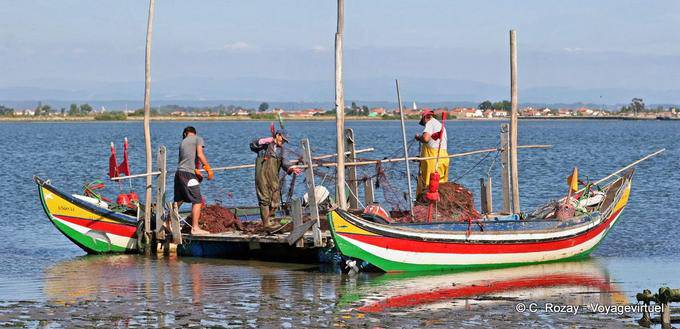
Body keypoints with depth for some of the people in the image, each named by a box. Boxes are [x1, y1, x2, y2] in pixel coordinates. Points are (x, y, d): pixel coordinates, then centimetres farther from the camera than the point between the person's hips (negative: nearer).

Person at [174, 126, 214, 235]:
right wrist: (208, 169, -8)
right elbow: (200, 154, -10)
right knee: (197, 201, -5)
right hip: (188, 174, -7)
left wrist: (196, 171, 32)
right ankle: (195, 228, -12)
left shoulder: (183, 142, 21)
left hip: (179, 172, 7)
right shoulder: (198, 139, 3)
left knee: (178, 201, 19)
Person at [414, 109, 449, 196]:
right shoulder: (441, 125, 22)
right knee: (440, 183, 7)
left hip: (431, 156, -8)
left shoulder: (430, 123, -5)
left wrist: (418, 137, -1)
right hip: (443, 156, 8)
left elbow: (426, 138, -21)